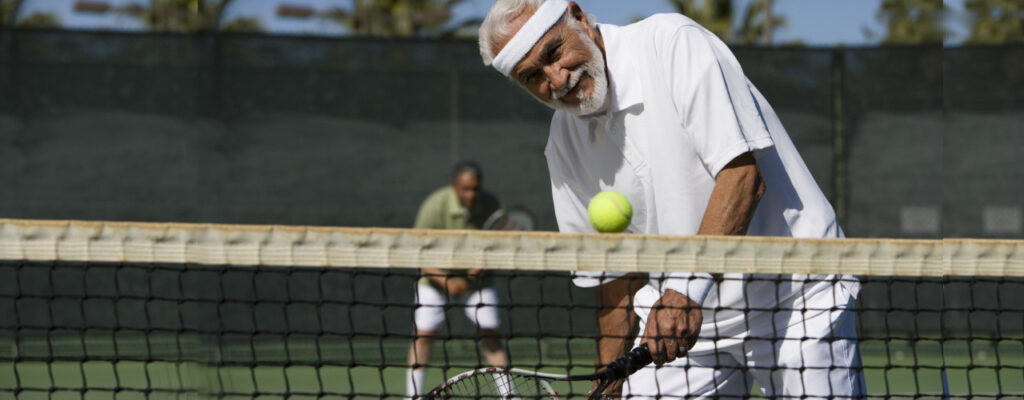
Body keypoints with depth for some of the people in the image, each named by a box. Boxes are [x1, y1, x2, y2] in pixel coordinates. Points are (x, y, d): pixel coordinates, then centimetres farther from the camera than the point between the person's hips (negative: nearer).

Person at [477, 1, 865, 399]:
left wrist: (691, 285, -32)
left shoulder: (672, 42, -16)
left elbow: (742, 174, -24)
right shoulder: (564, 144, 4)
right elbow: (612, 271, 13)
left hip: (797, 299, -5)